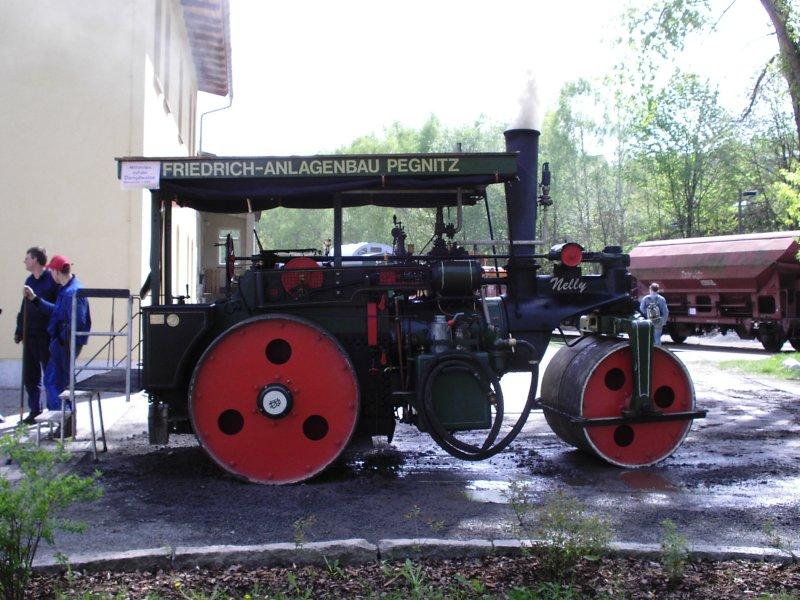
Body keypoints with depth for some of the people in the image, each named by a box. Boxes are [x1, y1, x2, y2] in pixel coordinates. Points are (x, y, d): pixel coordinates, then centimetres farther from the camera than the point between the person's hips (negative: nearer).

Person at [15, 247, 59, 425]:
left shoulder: (52, 280, -9)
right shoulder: (29, 281, 14)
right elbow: (24, 308, 20)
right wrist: (19, 331, 16)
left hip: (47, 335, -7)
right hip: (30, 335, 7)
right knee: (30, 375, 10)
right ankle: (34, 409, 20)